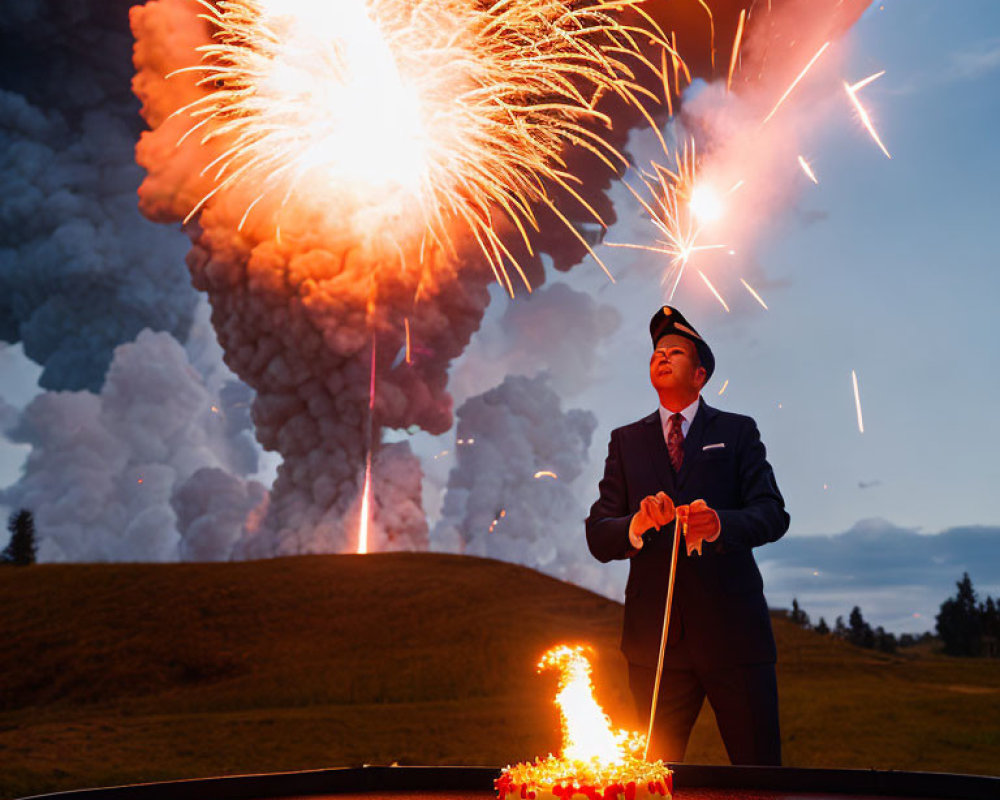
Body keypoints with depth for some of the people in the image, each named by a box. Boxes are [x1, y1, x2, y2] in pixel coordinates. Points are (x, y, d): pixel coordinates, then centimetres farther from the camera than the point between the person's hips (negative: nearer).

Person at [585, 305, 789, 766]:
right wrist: (638, 524, -18)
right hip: (654, 636, 2)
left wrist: (720, 524, -25)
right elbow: (597, 538, 4)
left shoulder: (737, 432, 8)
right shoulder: (626, 441, 13)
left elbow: (773, 515, -5)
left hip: (732, 628, -1)